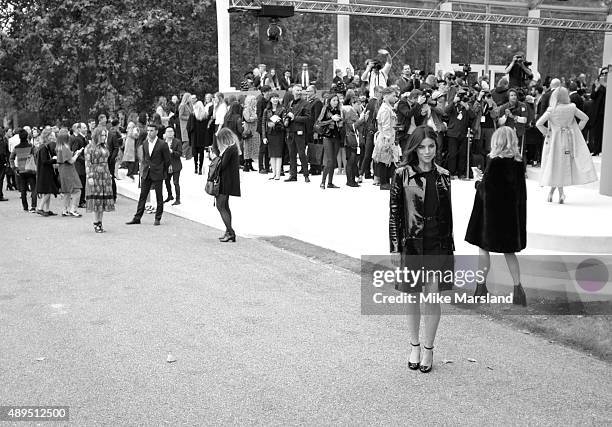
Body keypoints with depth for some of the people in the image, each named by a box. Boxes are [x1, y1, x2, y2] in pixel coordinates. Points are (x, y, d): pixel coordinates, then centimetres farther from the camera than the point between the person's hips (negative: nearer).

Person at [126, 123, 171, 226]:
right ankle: (137, 218, 11)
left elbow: (167, 160, -2)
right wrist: (143, 170, 11)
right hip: (146, 174, 5)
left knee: (159, 197, 4)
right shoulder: (145, 144, 7)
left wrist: (163, 173, 2)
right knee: (142, 195, 6)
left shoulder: (162, 145, -9)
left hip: (157, 175, -5)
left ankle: (158, 218, 13)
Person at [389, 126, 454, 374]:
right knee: (412, 297, 10)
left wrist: (449, 245, 10)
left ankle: (428, 348, 19)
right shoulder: (402, 174, -5)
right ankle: (414, 346, 28)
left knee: (433, 298, 2)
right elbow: (394, 211, -4)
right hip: (411, 242, -2)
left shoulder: (443, 176, 5)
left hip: (438, 243, 2)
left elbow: (447, 212, 10)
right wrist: (395, 245, -7)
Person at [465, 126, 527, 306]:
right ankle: (518, 288, 10)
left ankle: (481, 286, 16)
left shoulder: (495, 162, -18)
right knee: (509, 251, 14)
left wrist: (478, 181, 3)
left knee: (484, 248, 9)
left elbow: (486, 189, -19)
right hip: (512, 212, 6)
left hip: (492, 211, -6)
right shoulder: (518, 162, 0)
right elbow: (520, 190, 9)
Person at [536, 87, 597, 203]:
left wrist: (546, 132, -1)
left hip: (555, 139, -1)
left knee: (557, 164, 9)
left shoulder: (551, 110, -12)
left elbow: (538, 123, -15)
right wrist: (578, 129, 12)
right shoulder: (572, 108, -6)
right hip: (570, 138, 1)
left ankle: (561, 193, 11)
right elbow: (585, 118, 3)